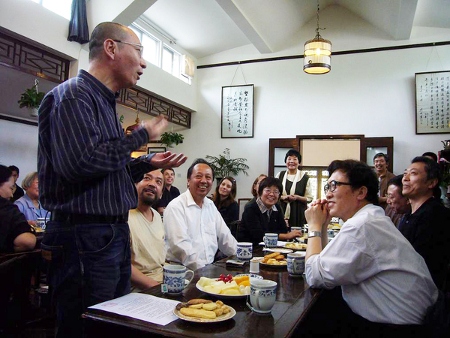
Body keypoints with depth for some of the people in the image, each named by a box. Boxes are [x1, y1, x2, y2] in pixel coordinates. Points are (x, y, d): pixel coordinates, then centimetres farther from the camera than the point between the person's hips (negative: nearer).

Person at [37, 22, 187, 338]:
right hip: (86, 238, -10)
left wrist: (148, 163, 11)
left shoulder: (103, 100, 17)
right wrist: (141, 136, -17)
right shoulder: (74, 94, -13)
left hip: (115, 234, 10)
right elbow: (81, 162, -28)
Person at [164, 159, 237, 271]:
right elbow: (181, 246, -19)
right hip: (182, 269, -7)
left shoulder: (210, 205, 13)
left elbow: (224, 237, 16)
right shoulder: (176, 207, -10)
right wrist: (201, 268, -23)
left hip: (210, 267, 7)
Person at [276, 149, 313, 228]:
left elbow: (309, 198, 3)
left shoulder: (304, 177, 2)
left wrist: (297, 197, -13)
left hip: (298, 213, -1)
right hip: (281, 210, 2)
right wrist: (282, 197, -8)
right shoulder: (280, 175, 9)